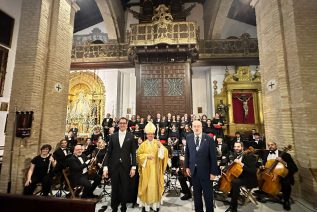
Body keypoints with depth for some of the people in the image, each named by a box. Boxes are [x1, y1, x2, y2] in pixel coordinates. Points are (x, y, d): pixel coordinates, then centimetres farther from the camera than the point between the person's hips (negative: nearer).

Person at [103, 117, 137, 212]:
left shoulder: (131, 136, -2)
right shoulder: (113, 136, 4)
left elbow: (133, 153, -3)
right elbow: (108, 152, 3)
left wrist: (133, 167, -8)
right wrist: (105, 166, -2)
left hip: (126, 167, -1)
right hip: (114, 166, 2)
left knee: (125, 189, 11)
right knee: (114, 188, 14)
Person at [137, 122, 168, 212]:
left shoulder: (158, 143, 2)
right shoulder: (143, 144, 1)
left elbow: (164, 153, -7)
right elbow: (139, 155, -1)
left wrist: (161, 146, -25)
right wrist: (147, 156, -15)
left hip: (156, 168, 1)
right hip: (146, 168, 0)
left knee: (155, 185, 8)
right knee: (146, 185, 6)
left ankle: (156, 203, 24)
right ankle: (145, 203, 22)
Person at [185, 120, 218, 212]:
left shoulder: (209, 139, -12)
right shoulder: (189, 138, -3)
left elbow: (213, 156, -9)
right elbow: (187, 153, 5)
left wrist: (213, 172, -9)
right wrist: (187, 166, 4)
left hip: (205, 170, -3)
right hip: (193, 170, 3)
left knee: (208, 193, 15)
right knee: (196, 193, 19)